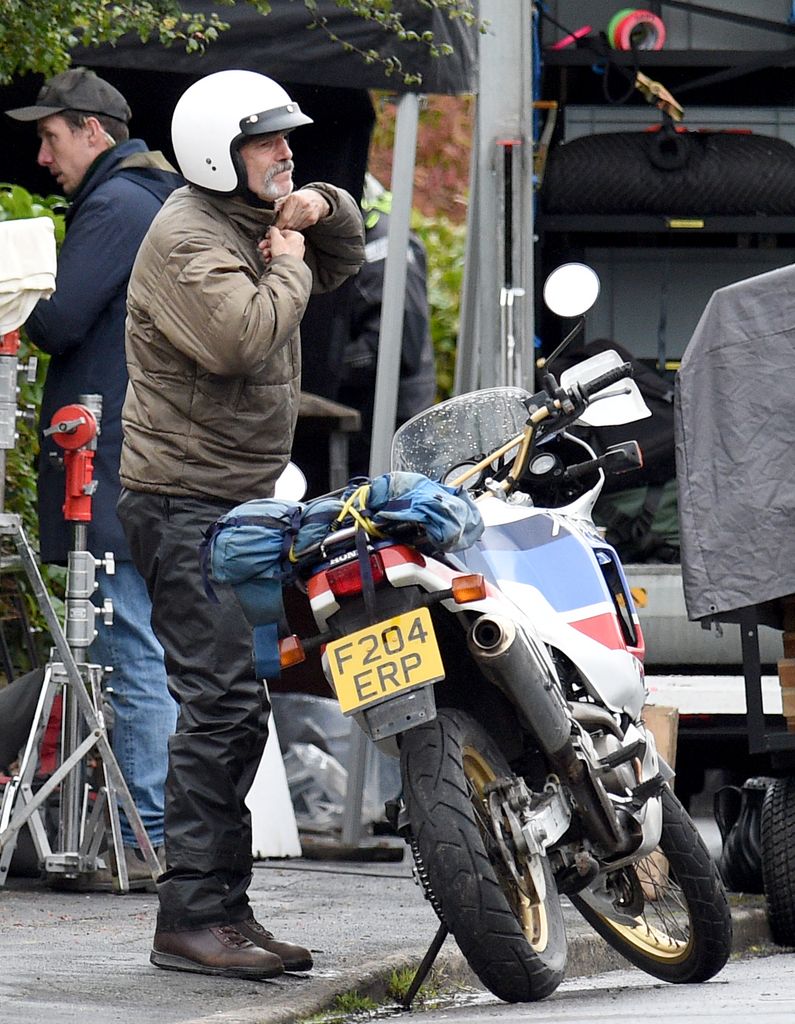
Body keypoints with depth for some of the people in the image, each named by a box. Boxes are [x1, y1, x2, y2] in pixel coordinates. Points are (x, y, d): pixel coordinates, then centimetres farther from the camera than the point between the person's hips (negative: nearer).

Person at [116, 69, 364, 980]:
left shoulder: (250, 221, 16)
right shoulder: (187, 236, -13)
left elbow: (344, 258, 29)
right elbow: (239, 338, -28)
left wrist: (322, 211, 8)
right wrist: (287, 266, -11)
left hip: (243, 500, 10)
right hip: (189, 501, -10)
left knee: (235, 707, 11)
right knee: (224, 700, -16)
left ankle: (221, 907, 17)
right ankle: (192, 916, -16)